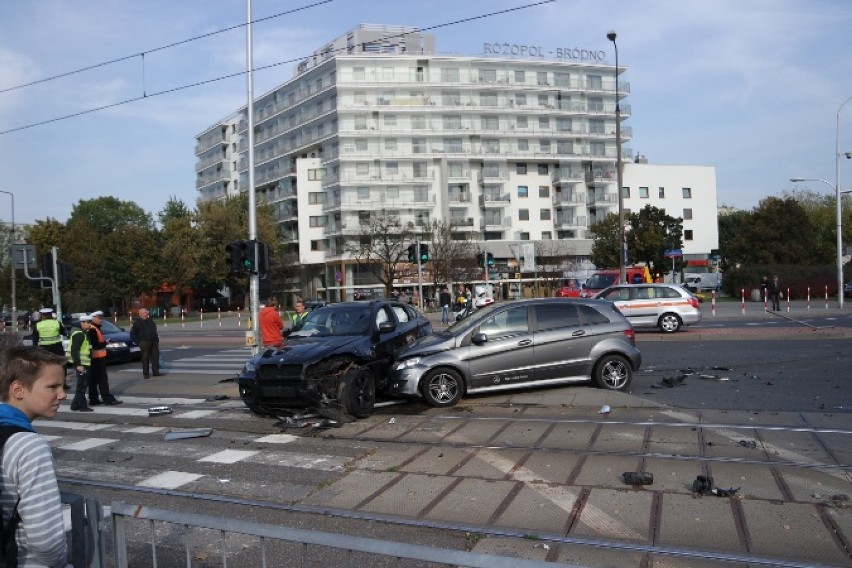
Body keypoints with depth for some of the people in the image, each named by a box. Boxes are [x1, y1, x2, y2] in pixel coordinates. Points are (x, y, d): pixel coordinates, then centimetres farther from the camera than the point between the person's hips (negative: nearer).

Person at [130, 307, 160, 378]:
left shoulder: (150, 321, 17)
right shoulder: (137, 322, 0)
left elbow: (155, 330, 27)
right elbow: (132, 334, -1)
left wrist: (157, 339, 16)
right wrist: (138, 342, -8)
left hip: (154, 342, 5)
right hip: (144, 343, -5)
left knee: (155, 357, 3)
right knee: (145, 358, -4)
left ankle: (156, 372, 10)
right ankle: (145, 374, 2)